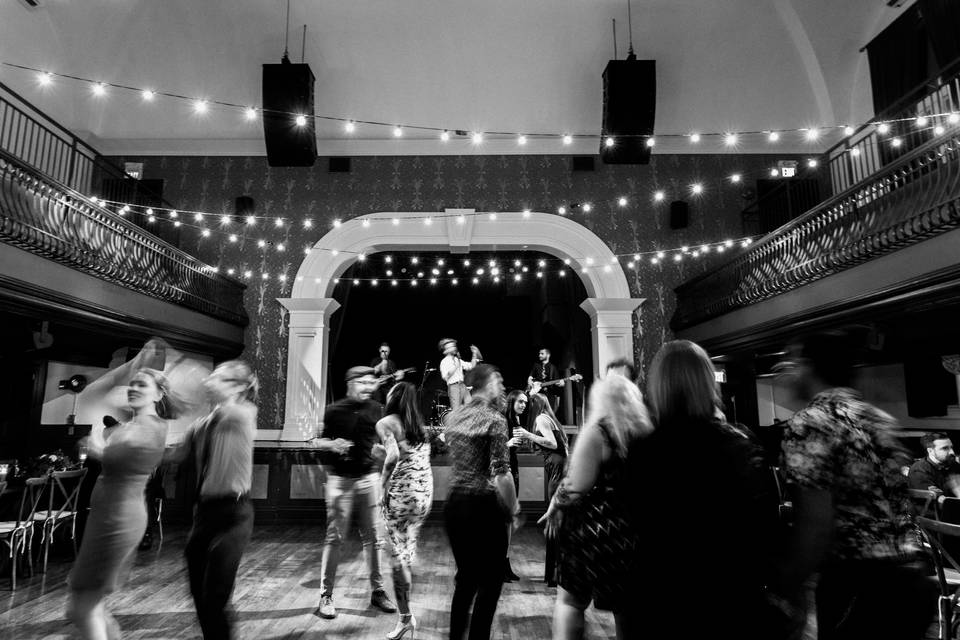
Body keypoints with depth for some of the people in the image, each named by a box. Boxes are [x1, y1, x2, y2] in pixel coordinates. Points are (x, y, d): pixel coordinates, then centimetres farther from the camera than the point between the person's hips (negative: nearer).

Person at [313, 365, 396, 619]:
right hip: (340, 480, -2)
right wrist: (332, 444, -17)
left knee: (373, 536, 8)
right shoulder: (335, 410, -4)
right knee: (334, 537, 1)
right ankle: (326, 595, 14)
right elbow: (320, 441, 4)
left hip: (369, 478, 2)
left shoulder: (376, 409, 3)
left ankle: (377, 591, 21)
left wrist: (381, 450, -11)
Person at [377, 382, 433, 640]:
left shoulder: (386, 422, -5)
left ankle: (405, 618, 11)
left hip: (401, 492, -7)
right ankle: (407, 609, 34)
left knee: (397, 554, 4)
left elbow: (394, 456, -19)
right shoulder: (419, 423, 14)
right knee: (409, 549, 21)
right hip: (426, 492, 7)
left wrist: (383, 483, -6)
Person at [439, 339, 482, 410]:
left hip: (462, 386, 7)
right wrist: (455, 366, -13)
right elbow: (445, 377, -15)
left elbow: (471, 366, 18)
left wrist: (475, 354, 10)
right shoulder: (444, 362, -3)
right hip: (453, 387, -7)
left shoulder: (458, 360, 18)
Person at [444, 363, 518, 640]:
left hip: (454, 504, 7)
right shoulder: (494, 419, -13)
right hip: (483, 507, -7)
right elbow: (501, 473, -18)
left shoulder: (454, 416, 6)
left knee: (466, 577, 20)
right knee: (490, 581, 9)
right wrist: (513, 508, -4)